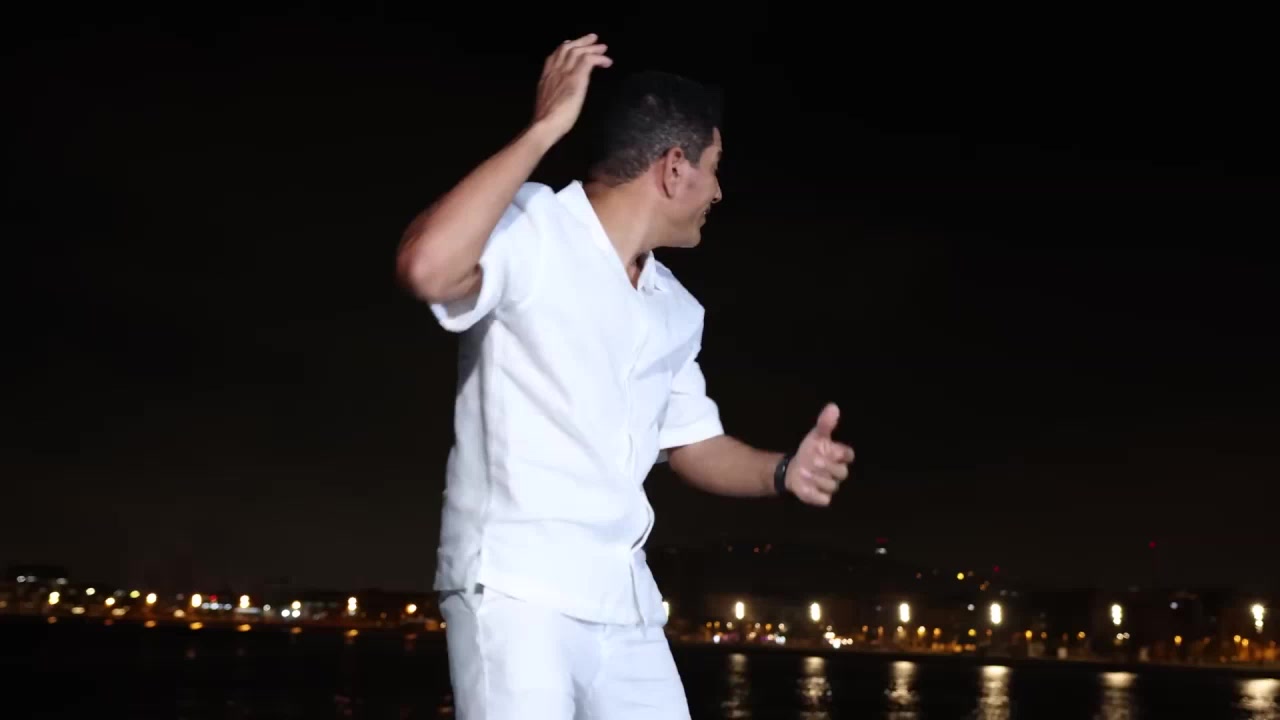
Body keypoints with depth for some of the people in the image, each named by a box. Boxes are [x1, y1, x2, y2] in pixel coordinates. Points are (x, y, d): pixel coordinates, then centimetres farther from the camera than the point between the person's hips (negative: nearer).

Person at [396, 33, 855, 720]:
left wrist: (782, 471, 2)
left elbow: (695, 444, 22)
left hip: (624, 602, 7)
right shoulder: (529, 229, -8)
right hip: (516, 591, -7)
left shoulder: (677, 310, 14)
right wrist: (543, 130, -23)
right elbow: (426, 268, -29)